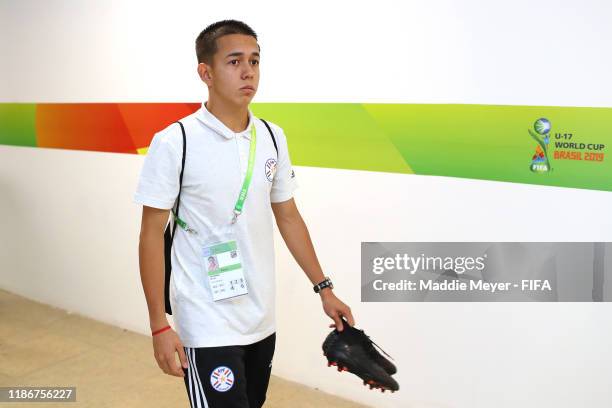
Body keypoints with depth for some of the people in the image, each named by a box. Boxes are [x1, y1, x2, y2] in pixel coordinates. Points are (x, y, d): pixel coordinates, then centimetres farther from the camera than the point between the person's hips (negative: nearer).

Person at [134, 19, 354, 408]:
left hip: (263, 320, 6)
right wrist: (159, 325, -11)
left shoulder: (273, 137, 3)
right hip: (207, 328, -5)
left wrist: (324, 288, 9)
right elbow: (152, 235, -9)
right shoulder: (173, 142, -12)